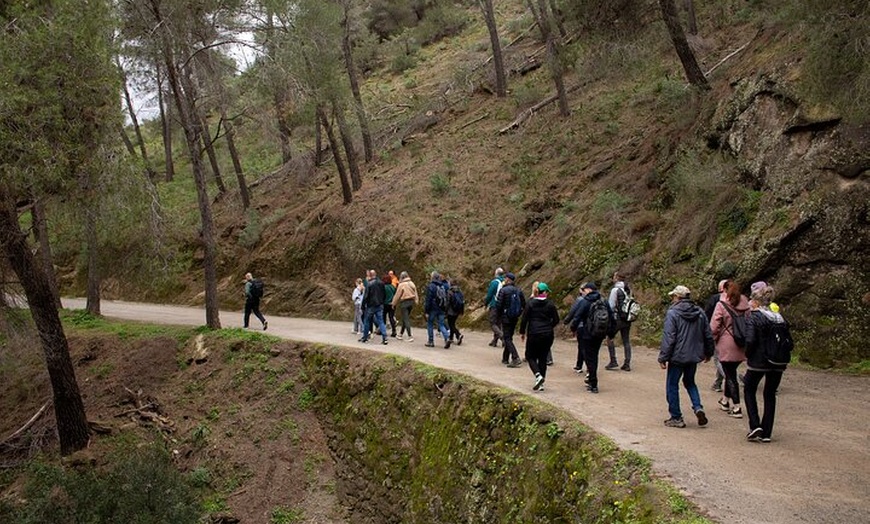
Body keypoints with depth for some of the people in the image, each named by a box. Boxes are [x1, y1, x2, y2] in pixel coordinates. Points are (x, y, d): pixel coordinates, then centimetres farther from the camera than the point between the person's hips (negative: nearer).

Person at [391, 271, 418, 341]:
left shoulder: (401, 285, -14)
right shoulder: (411, 283, 4)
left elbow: (397, 295, -8)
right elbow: (415, 293, 9)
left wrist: (394, 304, 3)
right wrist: (415, 301, 17)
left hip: (404, 302, -7)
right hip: (411, 301, 7)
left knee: (406, 320, -4)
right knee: (405, 319, 18)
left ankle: (410, 336, -11)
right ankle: (400, 334, 31)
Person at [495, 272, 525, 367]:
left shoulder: (503, 290, -12)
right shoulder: (519, 290, 5)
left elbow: (498, 304, -14)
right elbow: (524, 305, 7)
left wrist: (499, 315, 3)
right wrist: (518, 314, 15)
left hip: (506, 317, -6)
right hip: (515, 318, 6)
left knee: (507, 339, -4)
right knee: (509, 337, 17)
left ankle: (516, 358, -18)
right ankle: (505, 358, 24)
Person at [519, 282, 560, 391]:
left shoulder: (530, 303, -4)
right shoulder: (550, 304, 0)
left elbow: (524, 319, -5)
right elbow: (556, 320, 1)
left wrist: (522, 332, 6)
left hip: (534, 334, -2)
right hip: (548, 335, 2)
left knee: (530, 356, 11)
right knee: (543, 358, 11)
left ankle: (538, 375, -13)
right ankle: (540, 384, 10)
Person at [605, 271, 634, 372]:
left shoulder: (615, 289, -12)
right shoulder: (628, 290, 7)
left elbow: (611, 305, -11)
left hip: (618, 318, -6)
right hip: (627, 318, 6)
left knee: (610, 338, 7)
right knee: (626, 340, 9)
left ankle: (613, 362, 3)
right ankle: (627, 364, 7)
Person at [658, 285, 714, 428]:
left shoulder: (672, 313, -14)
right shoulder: (700, 313, 5)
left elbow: (668, 338, -17)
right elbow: (708, 335, 11)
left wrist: (663, 357, -12)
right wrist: (708, 352, 25)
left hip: (678, 357, -6)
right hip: (694, 356, 6)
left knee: (672, 385, 7)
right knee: (690, 382, 24)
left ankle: (676, 418, 10)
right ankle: (698, 407, 4)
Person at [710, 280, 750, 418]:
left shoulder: (721, 305, -11)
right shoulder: (745, 304, 5)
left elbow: (714, 327, -11)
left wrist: (712, 340, 3)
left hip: (726, 347, -5)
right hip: (741, 347, 5)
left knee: (730, 376, 1)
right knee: (731, 372, 22)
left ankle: (736, 408, -2)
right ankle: (725, 401, 36)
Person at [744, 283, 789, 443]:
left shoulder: (753, 317, -11)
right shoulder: (779, 318, 8)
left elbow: (749, 340, -21)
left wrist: (748, 355, -5)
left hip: (758, 361, -5)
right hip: (778, 363, 5)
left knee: (749, 390, 14)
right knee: (770, 395, 14)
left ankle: (755, 426, 0)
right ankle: (766, 433, 15)